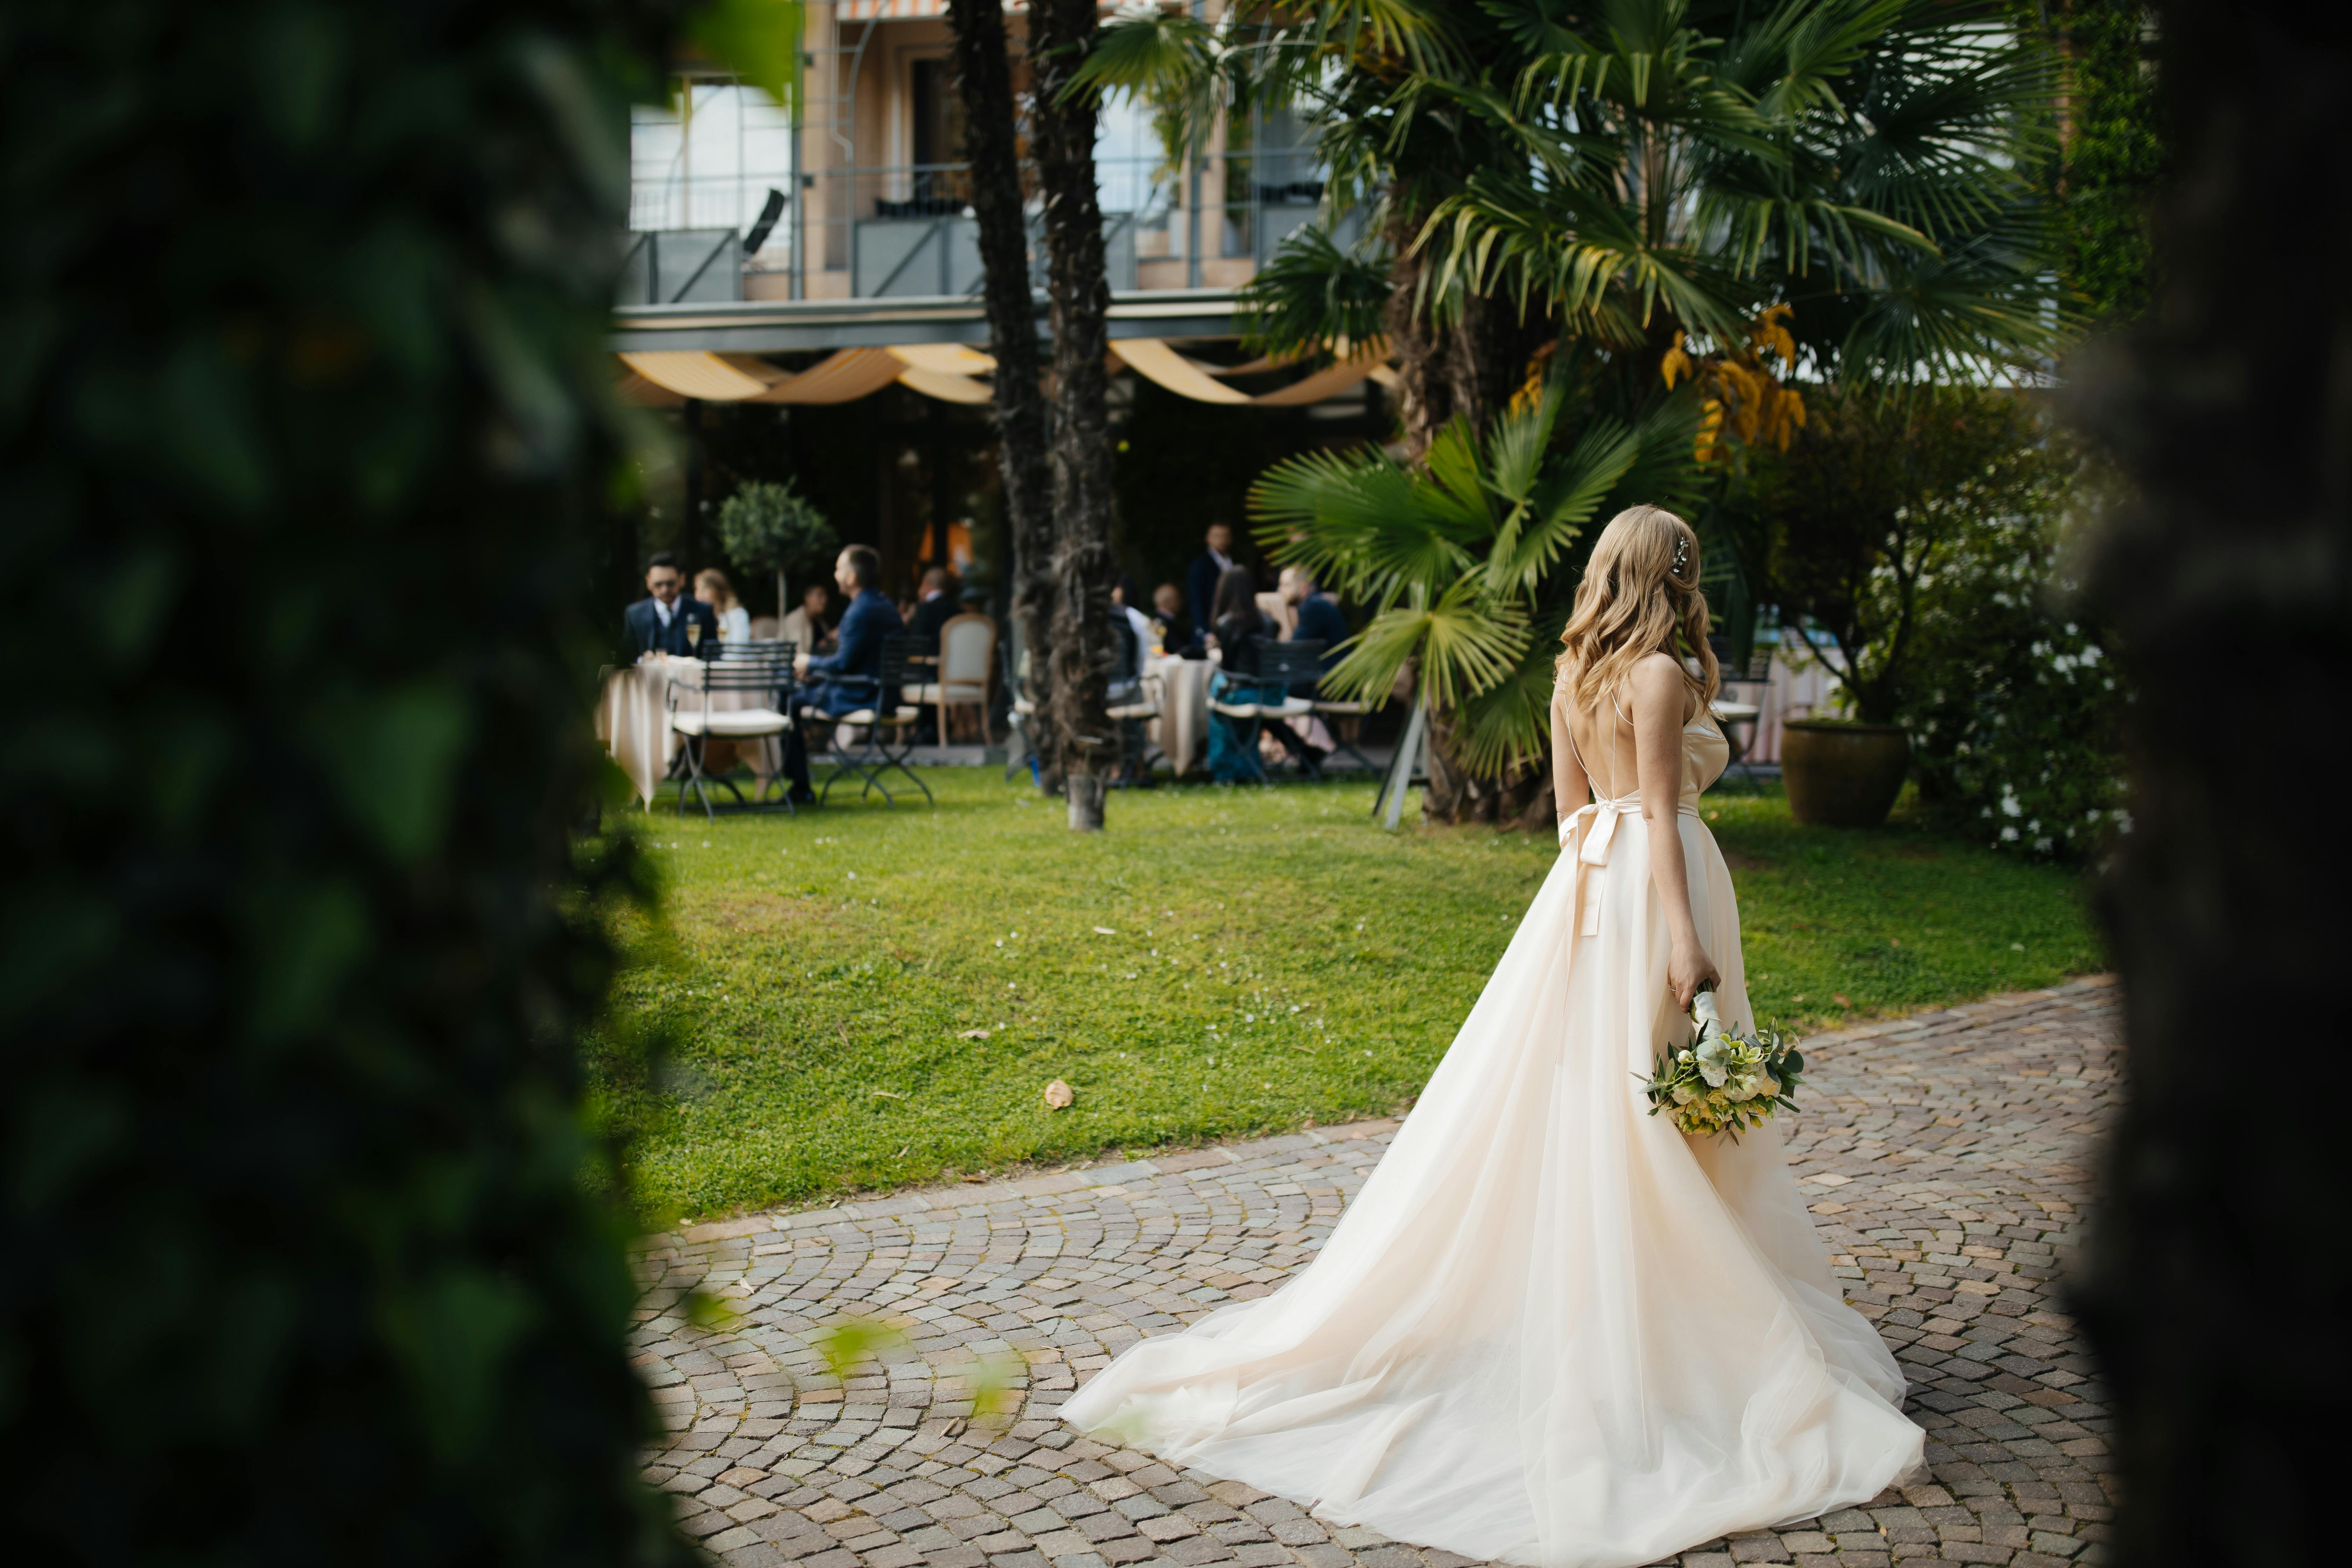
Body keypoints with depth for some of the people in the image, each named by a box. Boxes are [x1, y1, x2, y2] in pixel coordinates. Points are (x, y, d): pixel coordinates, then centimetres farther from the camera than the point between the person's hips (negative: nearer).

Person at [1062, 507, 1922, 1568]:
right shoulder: (1660, 675, -13)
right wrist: (1685, 939, -18)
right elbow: (1660, 815, -17)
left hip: (1585, 886, 8)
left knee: (1569, 1107, 13)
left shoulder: (1574, 674, 11)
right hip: (1652, 892, -8)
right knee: (1651, 1121, -2)